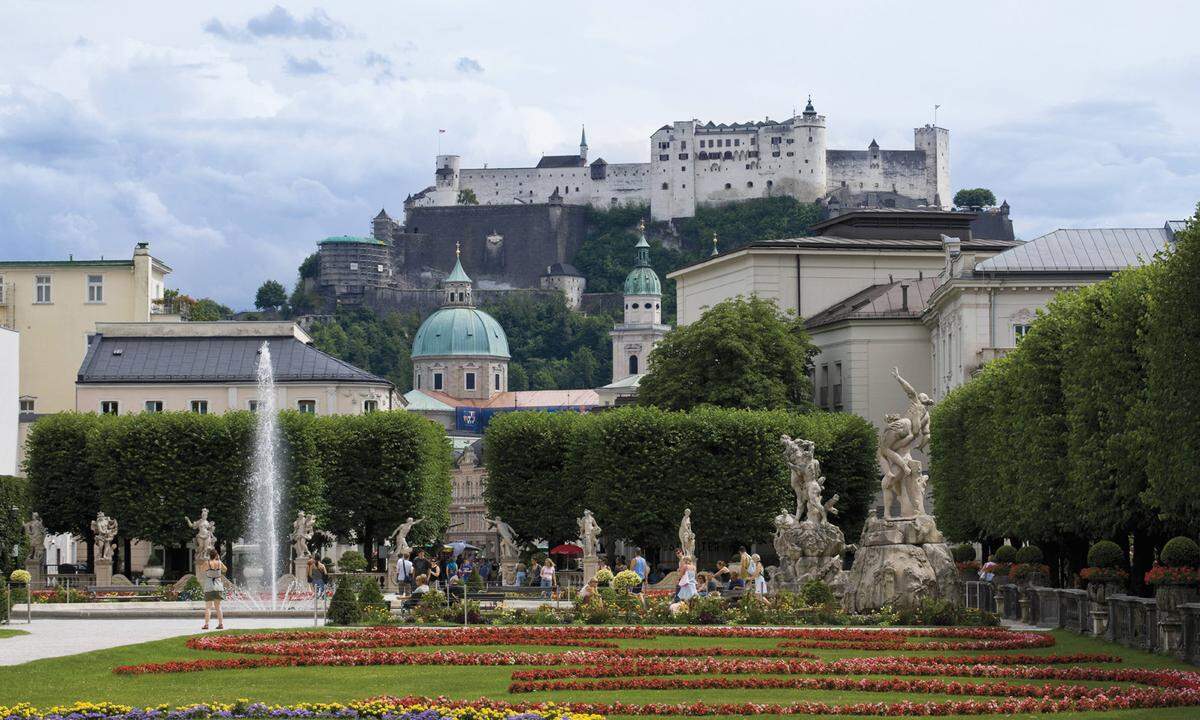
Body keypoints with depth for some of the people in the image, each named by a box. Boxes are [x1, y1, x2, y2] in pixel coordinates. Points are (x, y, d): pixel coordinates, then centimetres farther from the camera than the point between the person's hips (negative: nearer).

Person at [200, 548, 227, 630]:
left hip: (209, 587, -3)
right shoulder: (219, 563, -1)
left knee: (208, 606, -2)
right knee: (218, 606, 12)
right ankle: (221, 623, 9)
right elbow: (225, 569, 20)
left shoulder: (207, 563, -9)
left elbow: (201, 572, 5)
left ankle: (206, 624, -9)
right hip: (218, 587, 3)